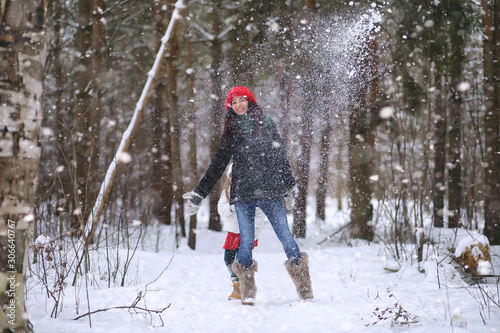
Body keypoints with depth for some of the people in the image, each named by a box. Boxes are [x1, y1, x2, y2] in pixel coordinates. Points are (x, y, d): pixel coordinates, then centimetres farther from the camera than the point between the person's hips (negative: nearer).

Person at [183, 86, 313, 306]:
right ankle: (247, 291, 6)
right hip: (242, 194, 1)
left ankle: (305, 289, 2)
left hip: (270, 190, -1)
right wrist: (199, 194, 15)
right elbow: (217, 166, 18)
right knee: (246, 241, -5)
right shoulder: (230, 131, 14)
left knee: (286, 237, -6)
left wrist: (289, 187, 11)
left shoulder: (266, 124, 10)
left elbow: (281, 157, 13)